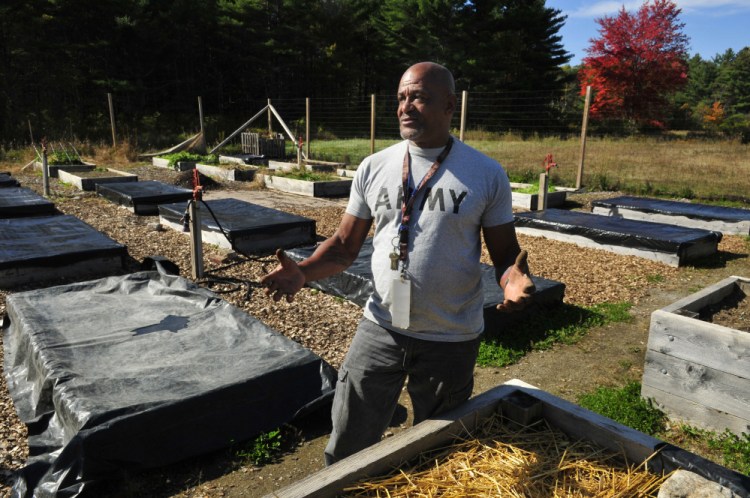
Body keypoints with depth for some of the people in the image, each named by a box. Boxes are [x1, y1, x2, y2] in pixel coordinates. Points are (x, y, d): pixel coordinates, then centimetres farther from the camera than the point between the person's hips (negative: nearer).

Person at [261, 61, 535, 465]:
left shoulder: (487, 174, -5)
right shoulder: (373, 168, 0)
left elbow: (505, 252, 0)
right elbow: (345, 245, 4)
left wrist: (514, 279, -24)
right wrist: (302, 272, -15)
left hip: (452, 340, -1)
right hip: (380, 329, 2)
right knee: (347, 449, 14)